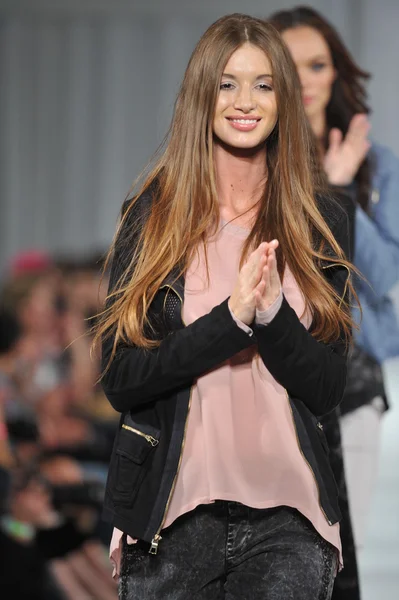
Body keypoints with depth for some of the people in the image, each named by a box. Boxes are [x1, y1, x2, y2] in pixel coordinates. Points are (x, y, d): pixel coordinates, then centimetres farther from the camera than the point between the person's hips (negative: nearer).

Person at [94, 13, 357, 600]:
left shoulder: (320, 222, 5)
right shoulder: (151, 216, 1)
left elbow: (327, 389, 1)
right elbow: (120, 381, -6)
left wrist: (271, 311, -18)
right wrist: (232, 318, -18)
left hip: (287, 516, 1)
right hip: (173, 511, -1)